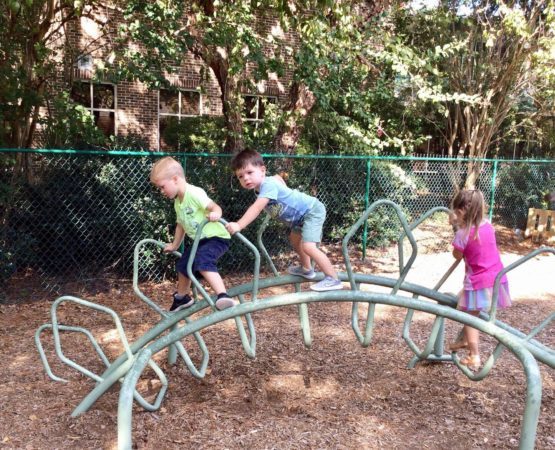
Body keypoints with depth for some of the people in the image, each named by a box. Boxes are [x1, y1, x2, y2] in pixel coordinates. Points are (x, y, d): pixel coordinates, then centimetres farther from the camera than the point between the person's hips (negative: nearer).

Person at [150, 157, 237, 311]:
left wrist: (215, 214, -50)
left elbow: (215, 207, -27)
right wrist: (174, 245, 33)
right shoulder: (178, 202, 10)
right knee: (182, 265, 22)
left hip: (216, 237, -10)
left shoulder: (194, 193, -19)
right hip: (201, 240, 10)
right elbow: (181, 225, 23)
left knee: (202, 262, -35)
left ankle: (223, 296, -42)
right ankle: (182, 298, 45)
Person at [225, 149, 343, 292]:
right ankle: (307, 269, 48)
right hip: (301, 216, 11)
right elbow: (278, 177, 23)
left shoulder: (268, 185, -30)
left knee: (308, 246, -23)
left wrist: (239, 225, -51)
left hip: (312, 211, -11)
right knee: (295, 239, 28)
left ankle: (333, 279, -17)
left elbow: (256, 208, -44)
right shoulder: (265, 183, 0)